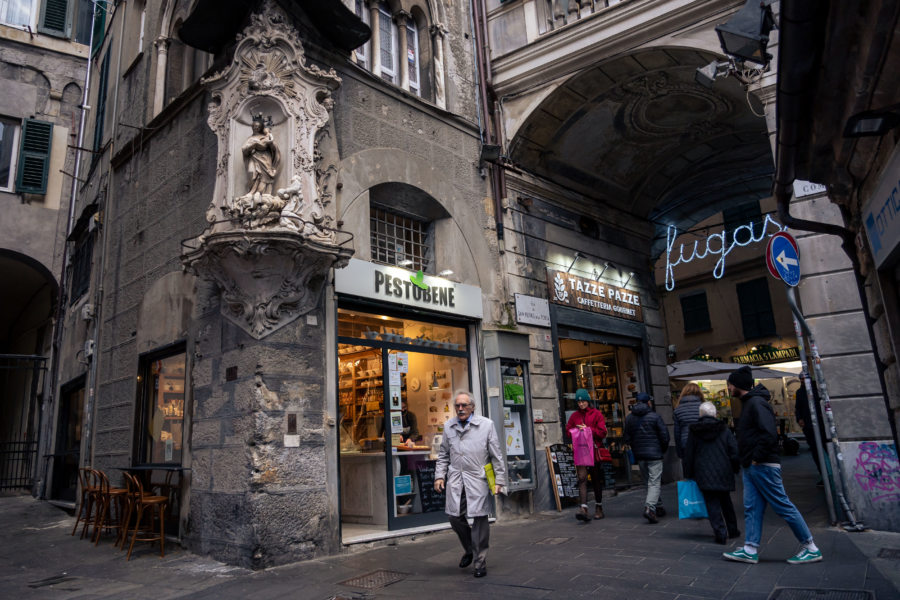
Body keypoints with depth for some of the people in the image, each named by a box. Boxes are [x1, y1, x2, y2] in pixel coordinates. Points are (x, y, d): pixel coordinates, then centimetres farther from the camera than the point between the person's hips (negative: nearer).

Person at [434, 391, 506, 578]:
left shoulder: (486, 425, -1)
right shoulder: (449, 427, 10)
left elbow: (496, 455, 1)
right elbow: (443, 455, 17)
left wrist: (499, 480, -2)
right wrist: (439, 476, 7)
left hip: (478, 479, -3)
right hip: (455, 480, 4)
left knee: (479, 519, -2)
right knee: (455, 517, 5)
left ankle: (480, 563, 14)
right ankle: (469, 550, 32)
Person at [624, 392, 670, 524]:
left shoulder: (629, 418, 5)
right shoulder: (655, 417, -8)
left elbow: (627, 439, 7)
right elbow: (665, 436, -7)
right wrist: (663, 450, 9)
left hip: (639, 455, 5)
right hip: (654, 454, -5)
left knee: (649, 482, 17)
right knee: (654, 483, -5)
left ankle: (658, 507, 24)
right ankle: (649, 508, -20)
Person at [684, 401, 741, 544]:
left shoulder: (693, 432, -1)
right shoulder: (723, 429, 1)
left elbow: (688, 455, 2)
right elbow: (734, 451, 0)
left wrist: (689, 474, 10)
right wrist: (735, 468, 14)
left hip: (704, 475, -2)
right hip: (723, 473, 2)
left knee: (712, 503, 0)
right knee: (726, 501, 19)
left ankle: (721, 533, -7)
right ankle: (732, 529, 30)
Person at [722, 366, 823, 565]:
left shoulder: (757, 402, -15)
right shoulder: (748, 403, 17)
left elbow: (769, 433, -25)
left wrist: (757, 458, -19)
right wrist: (747, 460, 15)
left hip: (763, 466, -10)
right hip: (751, 467, 10)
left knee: (783, 506, -1)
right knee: (751, 507, 7)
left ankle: (811, 548, 11)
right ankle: (750, 550, 10)